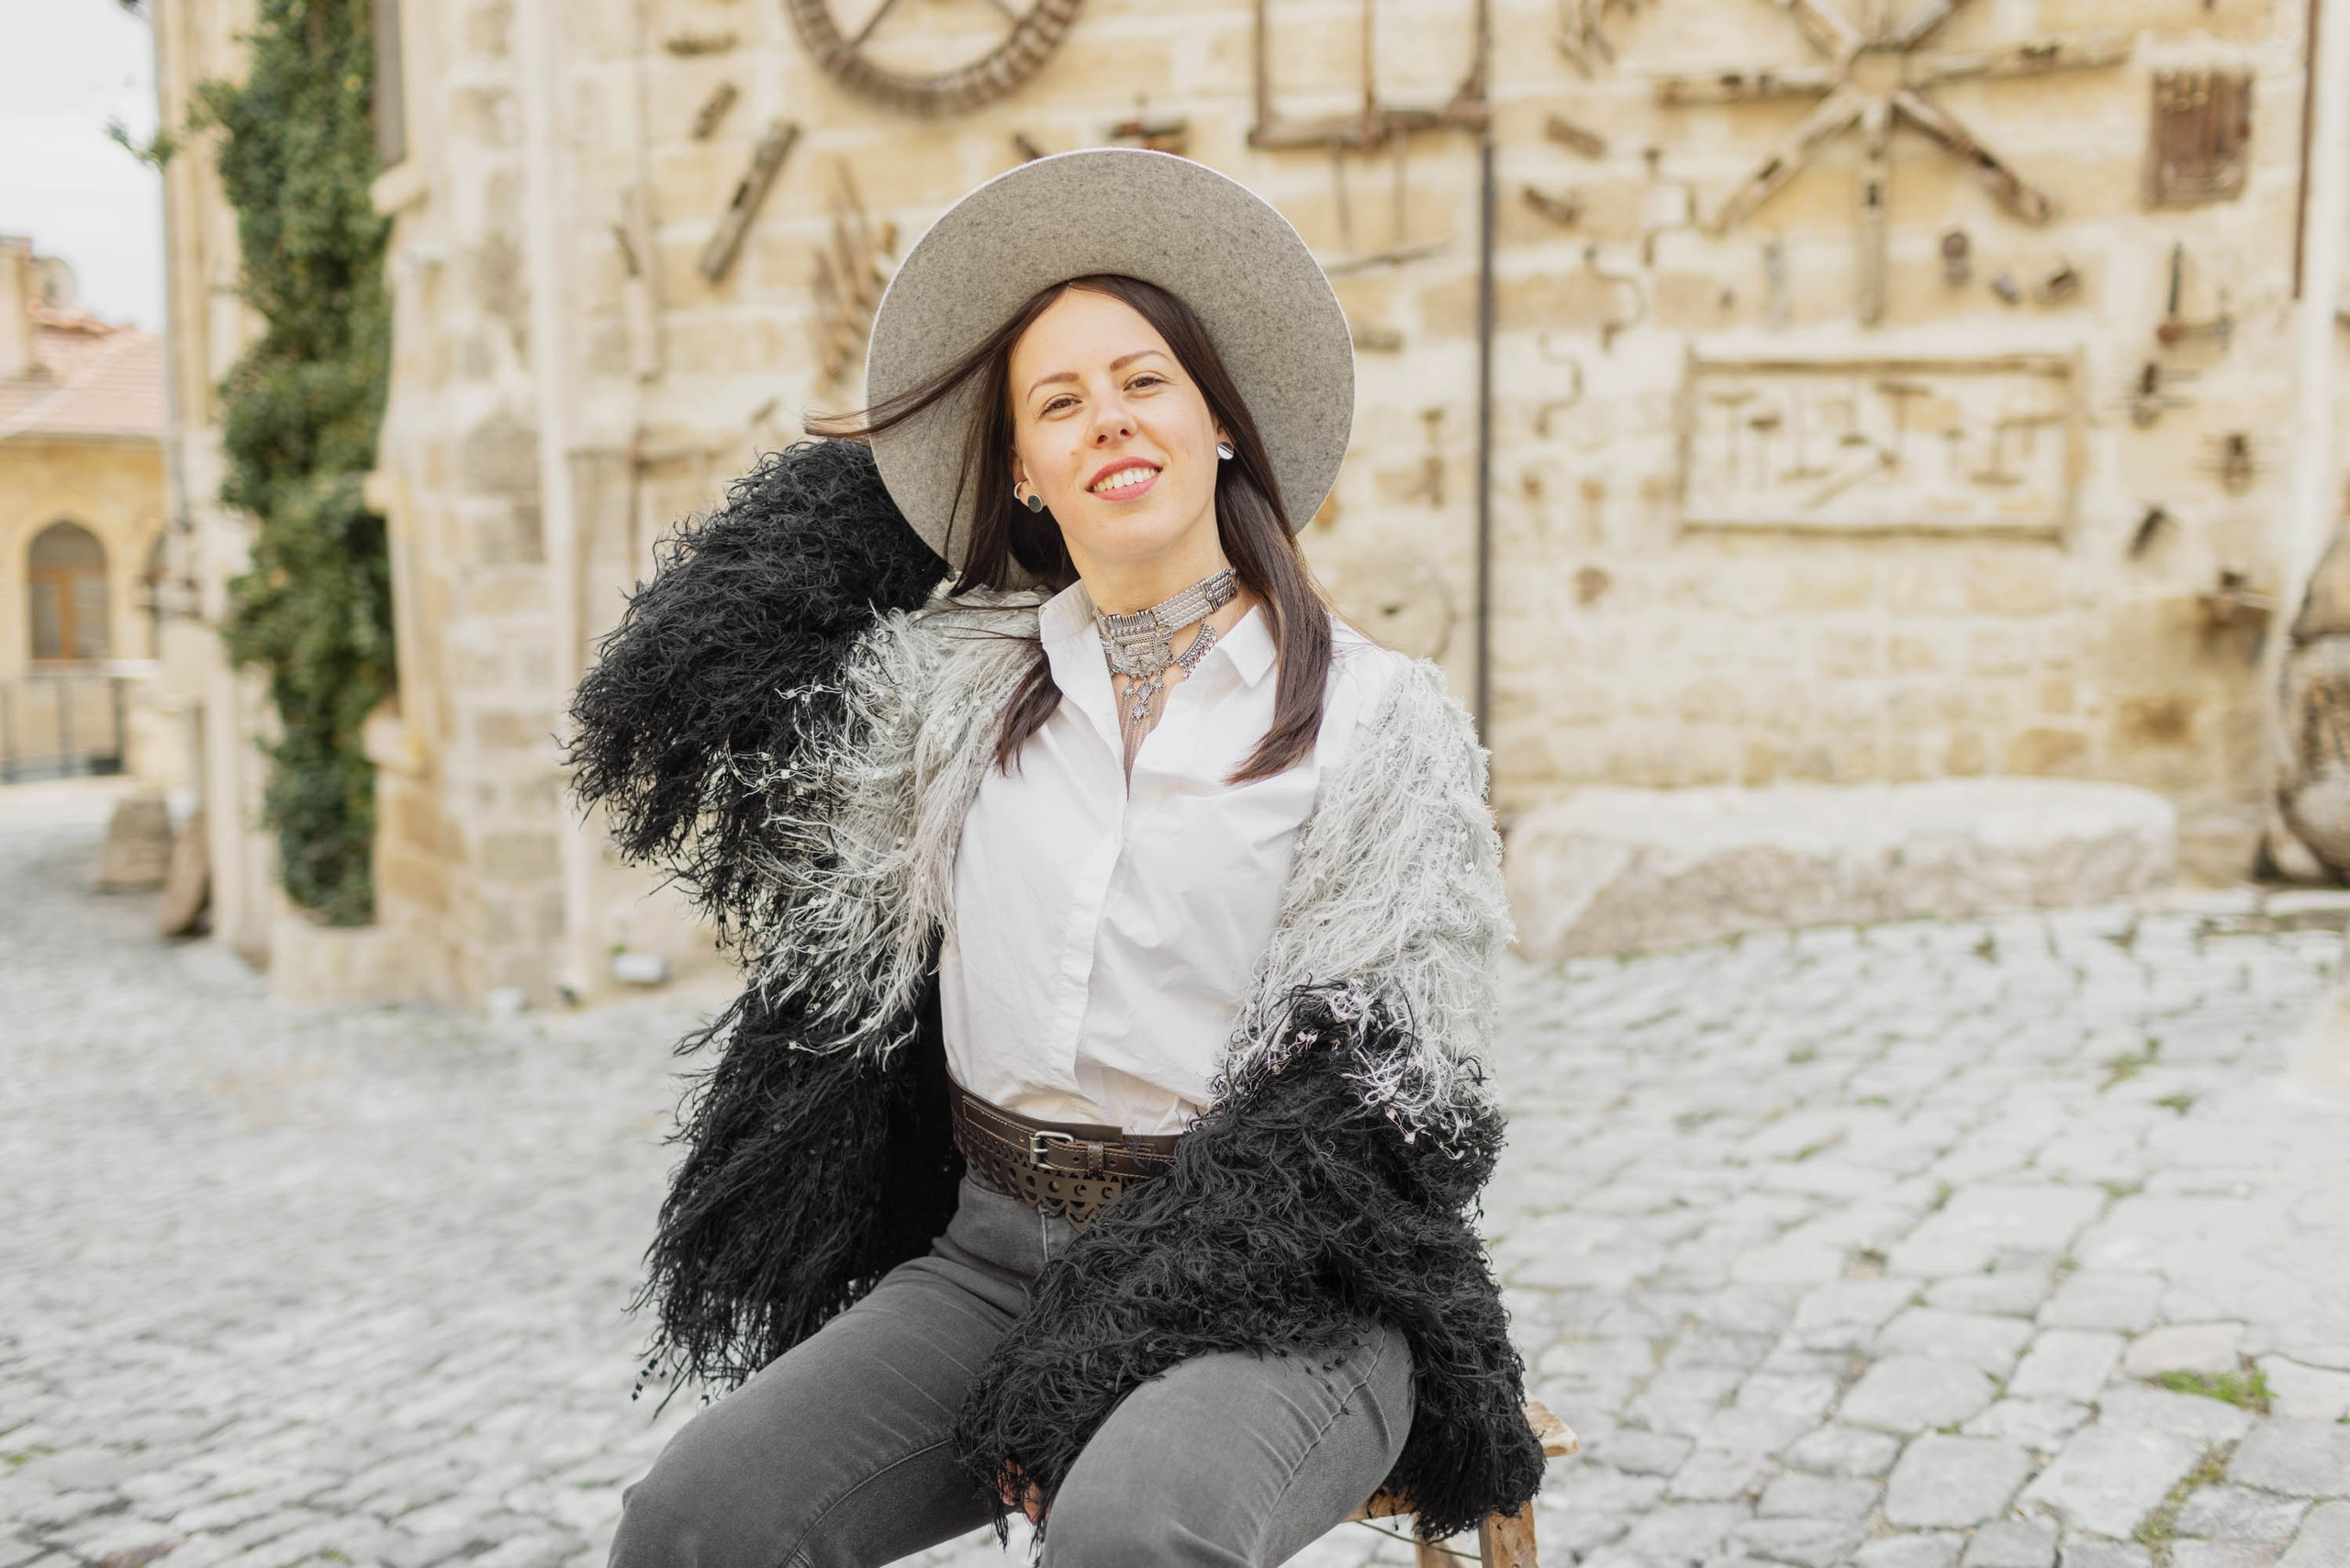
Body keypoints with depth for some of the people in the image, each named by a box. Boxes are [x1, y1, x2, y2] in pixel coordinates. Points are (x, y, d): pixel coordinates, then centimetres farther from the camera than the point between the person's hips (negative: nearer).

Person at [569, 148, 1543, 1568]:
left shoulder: (1381, 717, -2)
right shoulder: (965, 683, 8)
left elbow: (1373, 1091, -6)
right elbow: (671, 729, 14)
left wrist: (1120, 1327, -16)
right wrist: (868, 494, 17)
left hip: (1275, 1288, -3)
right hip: (992, 1253, 4)